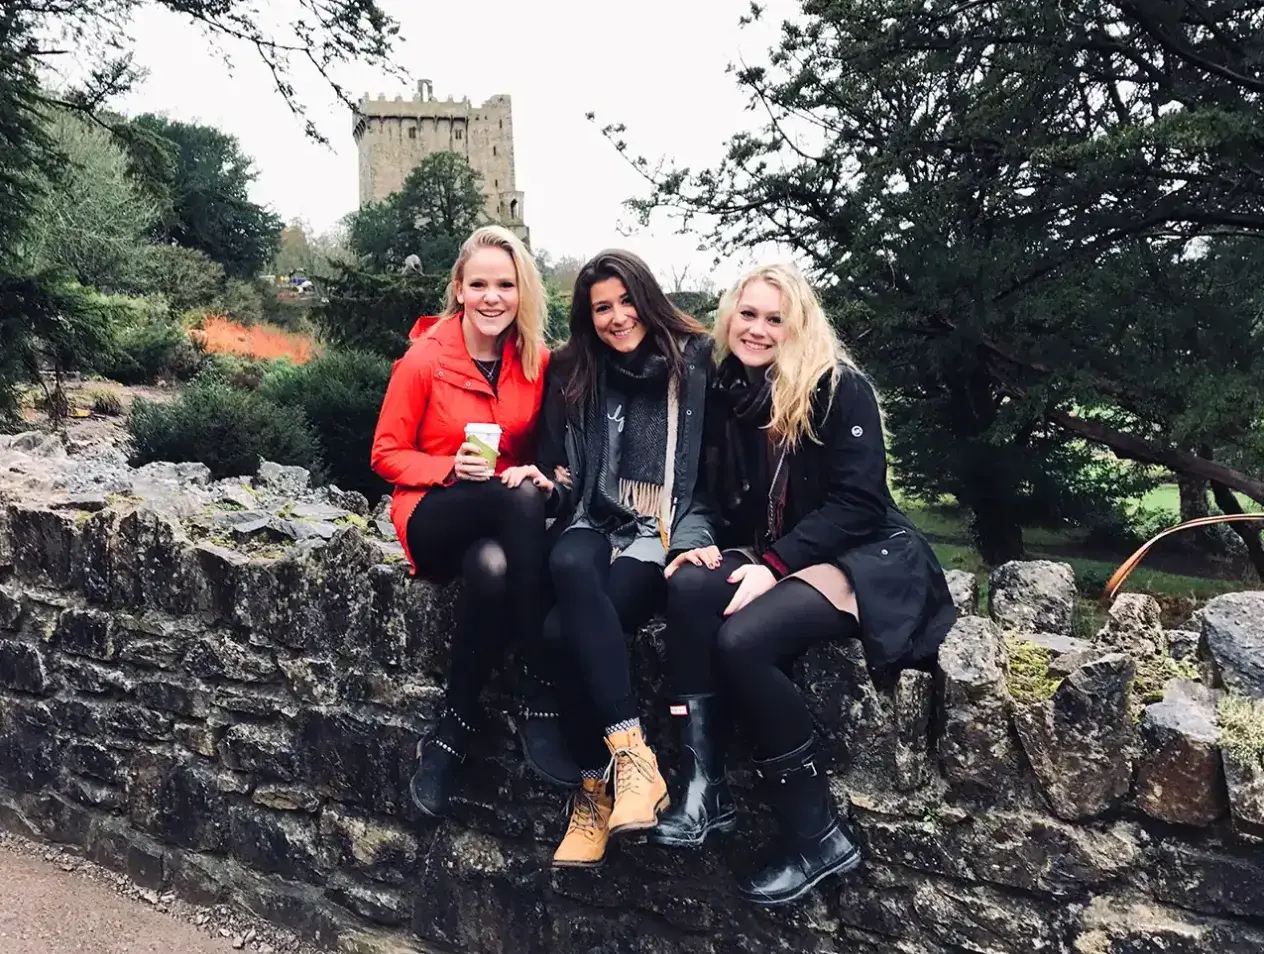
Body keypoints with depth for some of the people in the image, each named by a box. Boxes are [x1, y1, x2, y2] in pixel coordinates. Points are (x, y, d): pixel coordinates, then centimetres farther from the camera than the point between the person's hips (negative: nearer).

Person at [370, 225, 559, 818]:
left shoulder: (538, 362, 3)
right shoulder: (424, 359, -7)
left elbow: (545, 452, 13)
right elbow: (386, 455, -1)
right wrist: (452, 467, -18)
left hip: (506, 519, 3)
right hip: (434, 519, -3)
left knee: (492, 566, -37)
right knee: (520, 497, -37)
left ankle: (452, 731, -23)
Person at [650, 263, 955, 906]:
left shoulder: (840, 389, -10)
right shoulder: (727, 393, 8)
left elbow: (857, 502, -17)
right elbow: (727, 500, 12)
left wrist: (774, 564, -24)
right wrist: (709, 546, -10)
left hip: (865, 559, -6)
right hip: (772, 558, 6)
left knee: (740, 639, -30)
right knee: (688, 586, -25)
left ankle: (818, 834, -17)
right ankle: (702, 786, -24)